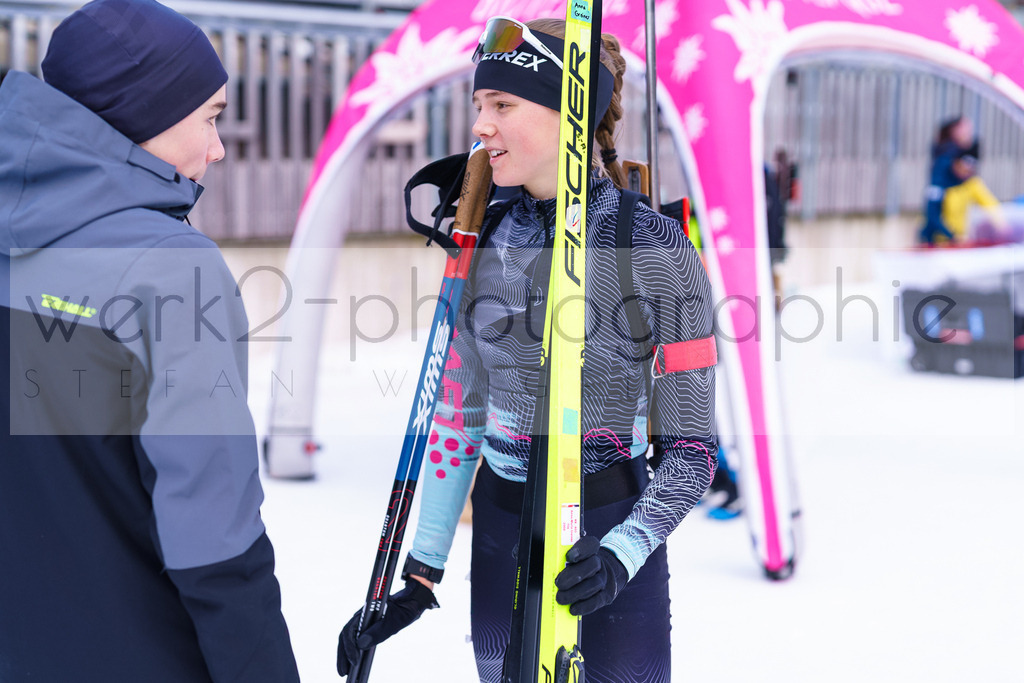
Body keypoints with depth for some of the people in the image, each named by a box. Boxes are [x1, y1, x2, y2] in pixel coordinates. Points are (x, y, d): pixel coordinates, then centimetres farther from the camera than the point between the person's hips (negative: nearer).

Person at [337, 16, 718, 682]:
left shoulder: (658, 248, -13)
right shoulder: (488, 238, 1)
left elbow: (691, 444, -11)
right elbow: (461, 409, 7)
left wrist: (621, 554, -27)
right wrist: (420, 575, 5)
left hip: (608, 530, -4)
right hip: (500, 527, 4)